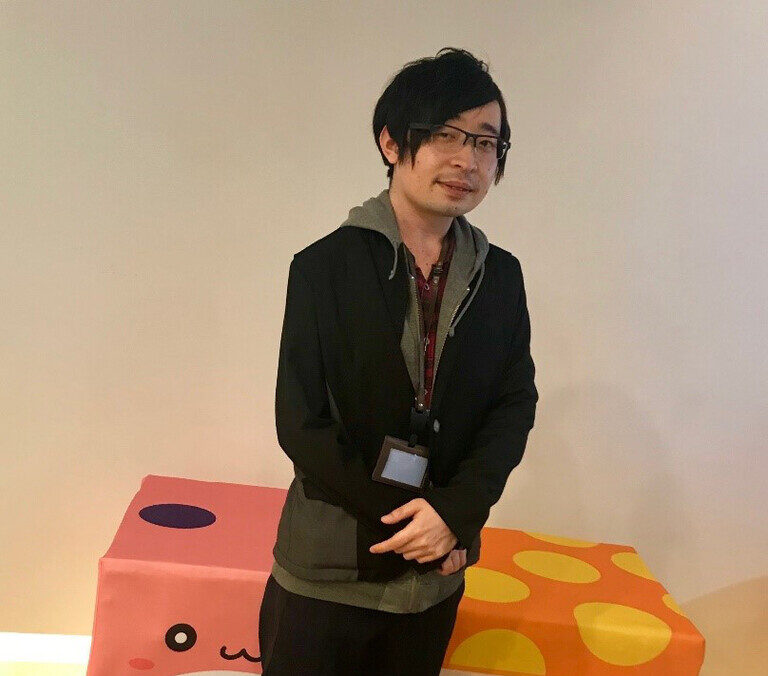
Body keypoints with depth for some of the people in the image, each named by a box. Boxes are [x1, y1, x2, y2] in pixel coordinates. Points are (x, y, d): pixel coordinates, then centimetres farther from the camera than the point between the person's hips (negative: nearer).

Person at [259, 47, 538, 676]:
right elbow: (301, 425, -11)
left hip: (436, 576, 3)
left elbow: (516, 403, 0)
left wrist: (456, 511, -15)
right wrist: (412, 520, -12)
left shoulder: (501, 276, 0)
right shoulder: (325, 267, -10)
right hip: (329, 572, -3)